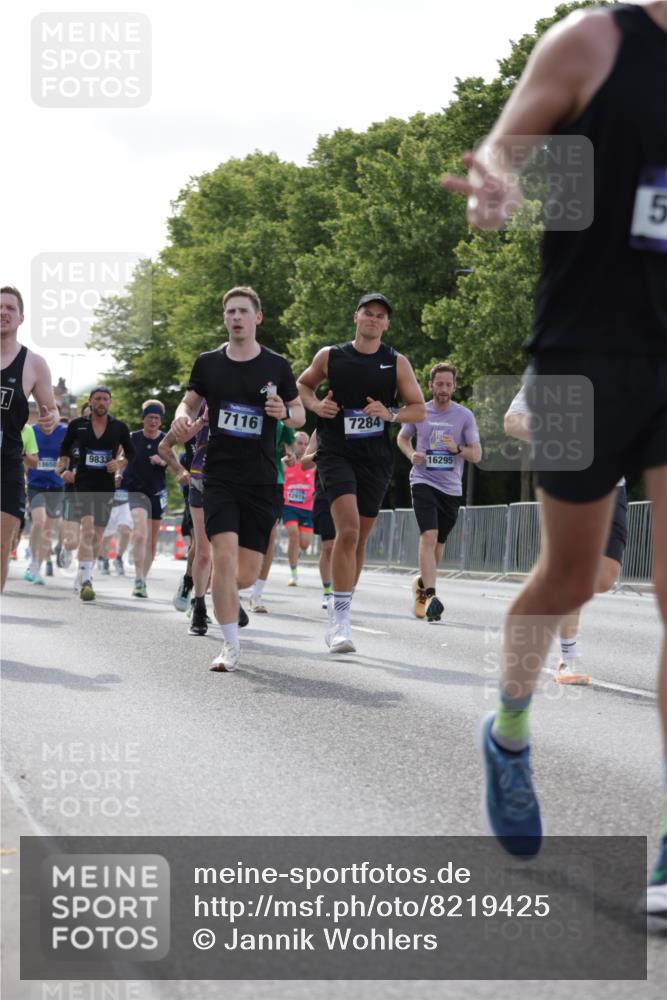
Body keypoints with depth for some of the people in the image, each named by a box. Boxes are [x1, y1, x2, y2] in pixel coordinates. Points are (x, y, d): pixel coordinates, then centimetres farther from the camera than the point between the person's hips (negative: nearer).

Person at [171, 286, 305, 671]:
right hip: (220, 476, 0)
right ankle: (231, 646, -7)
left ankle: (224, 593, 37)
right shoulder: (208, 363, 4)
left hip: (261, 480, 1)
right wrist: (182, 417, -7)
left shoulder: (277, 366, 2)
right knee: (225, 555, -17)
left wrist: (284, 412, -12)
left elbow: (300, 414, 11)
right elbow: (191, 402, 17)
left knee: (247, 575, 0)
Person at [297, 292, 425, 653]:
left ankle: (340, 619, 25)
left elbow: (419, 410, 6)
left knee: (359, 538, 10)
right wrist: (316, 405, -2)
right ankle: (340, 619, -20)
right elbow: (302, 385, 20)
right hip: (336, 454, -3)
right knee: (348, 530, -21)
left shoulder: (397, 363, 4)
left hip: (376, 459, 3)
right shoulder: (329, 357, 3)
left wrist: (390, 414, -13)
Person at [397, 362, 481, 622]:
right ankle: (429, 596, -26)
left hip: (451, 487, 2)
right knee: (428, 536, -19)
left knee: (439, 542, 12)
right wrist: (411, 454, -1)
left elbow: (477, 454, 1)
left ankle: (423, 583, 37)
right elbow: (402, 437, 20)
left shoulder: (465, 416, 0)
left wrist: (457, 449, -19)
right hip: (423, 482, -2)